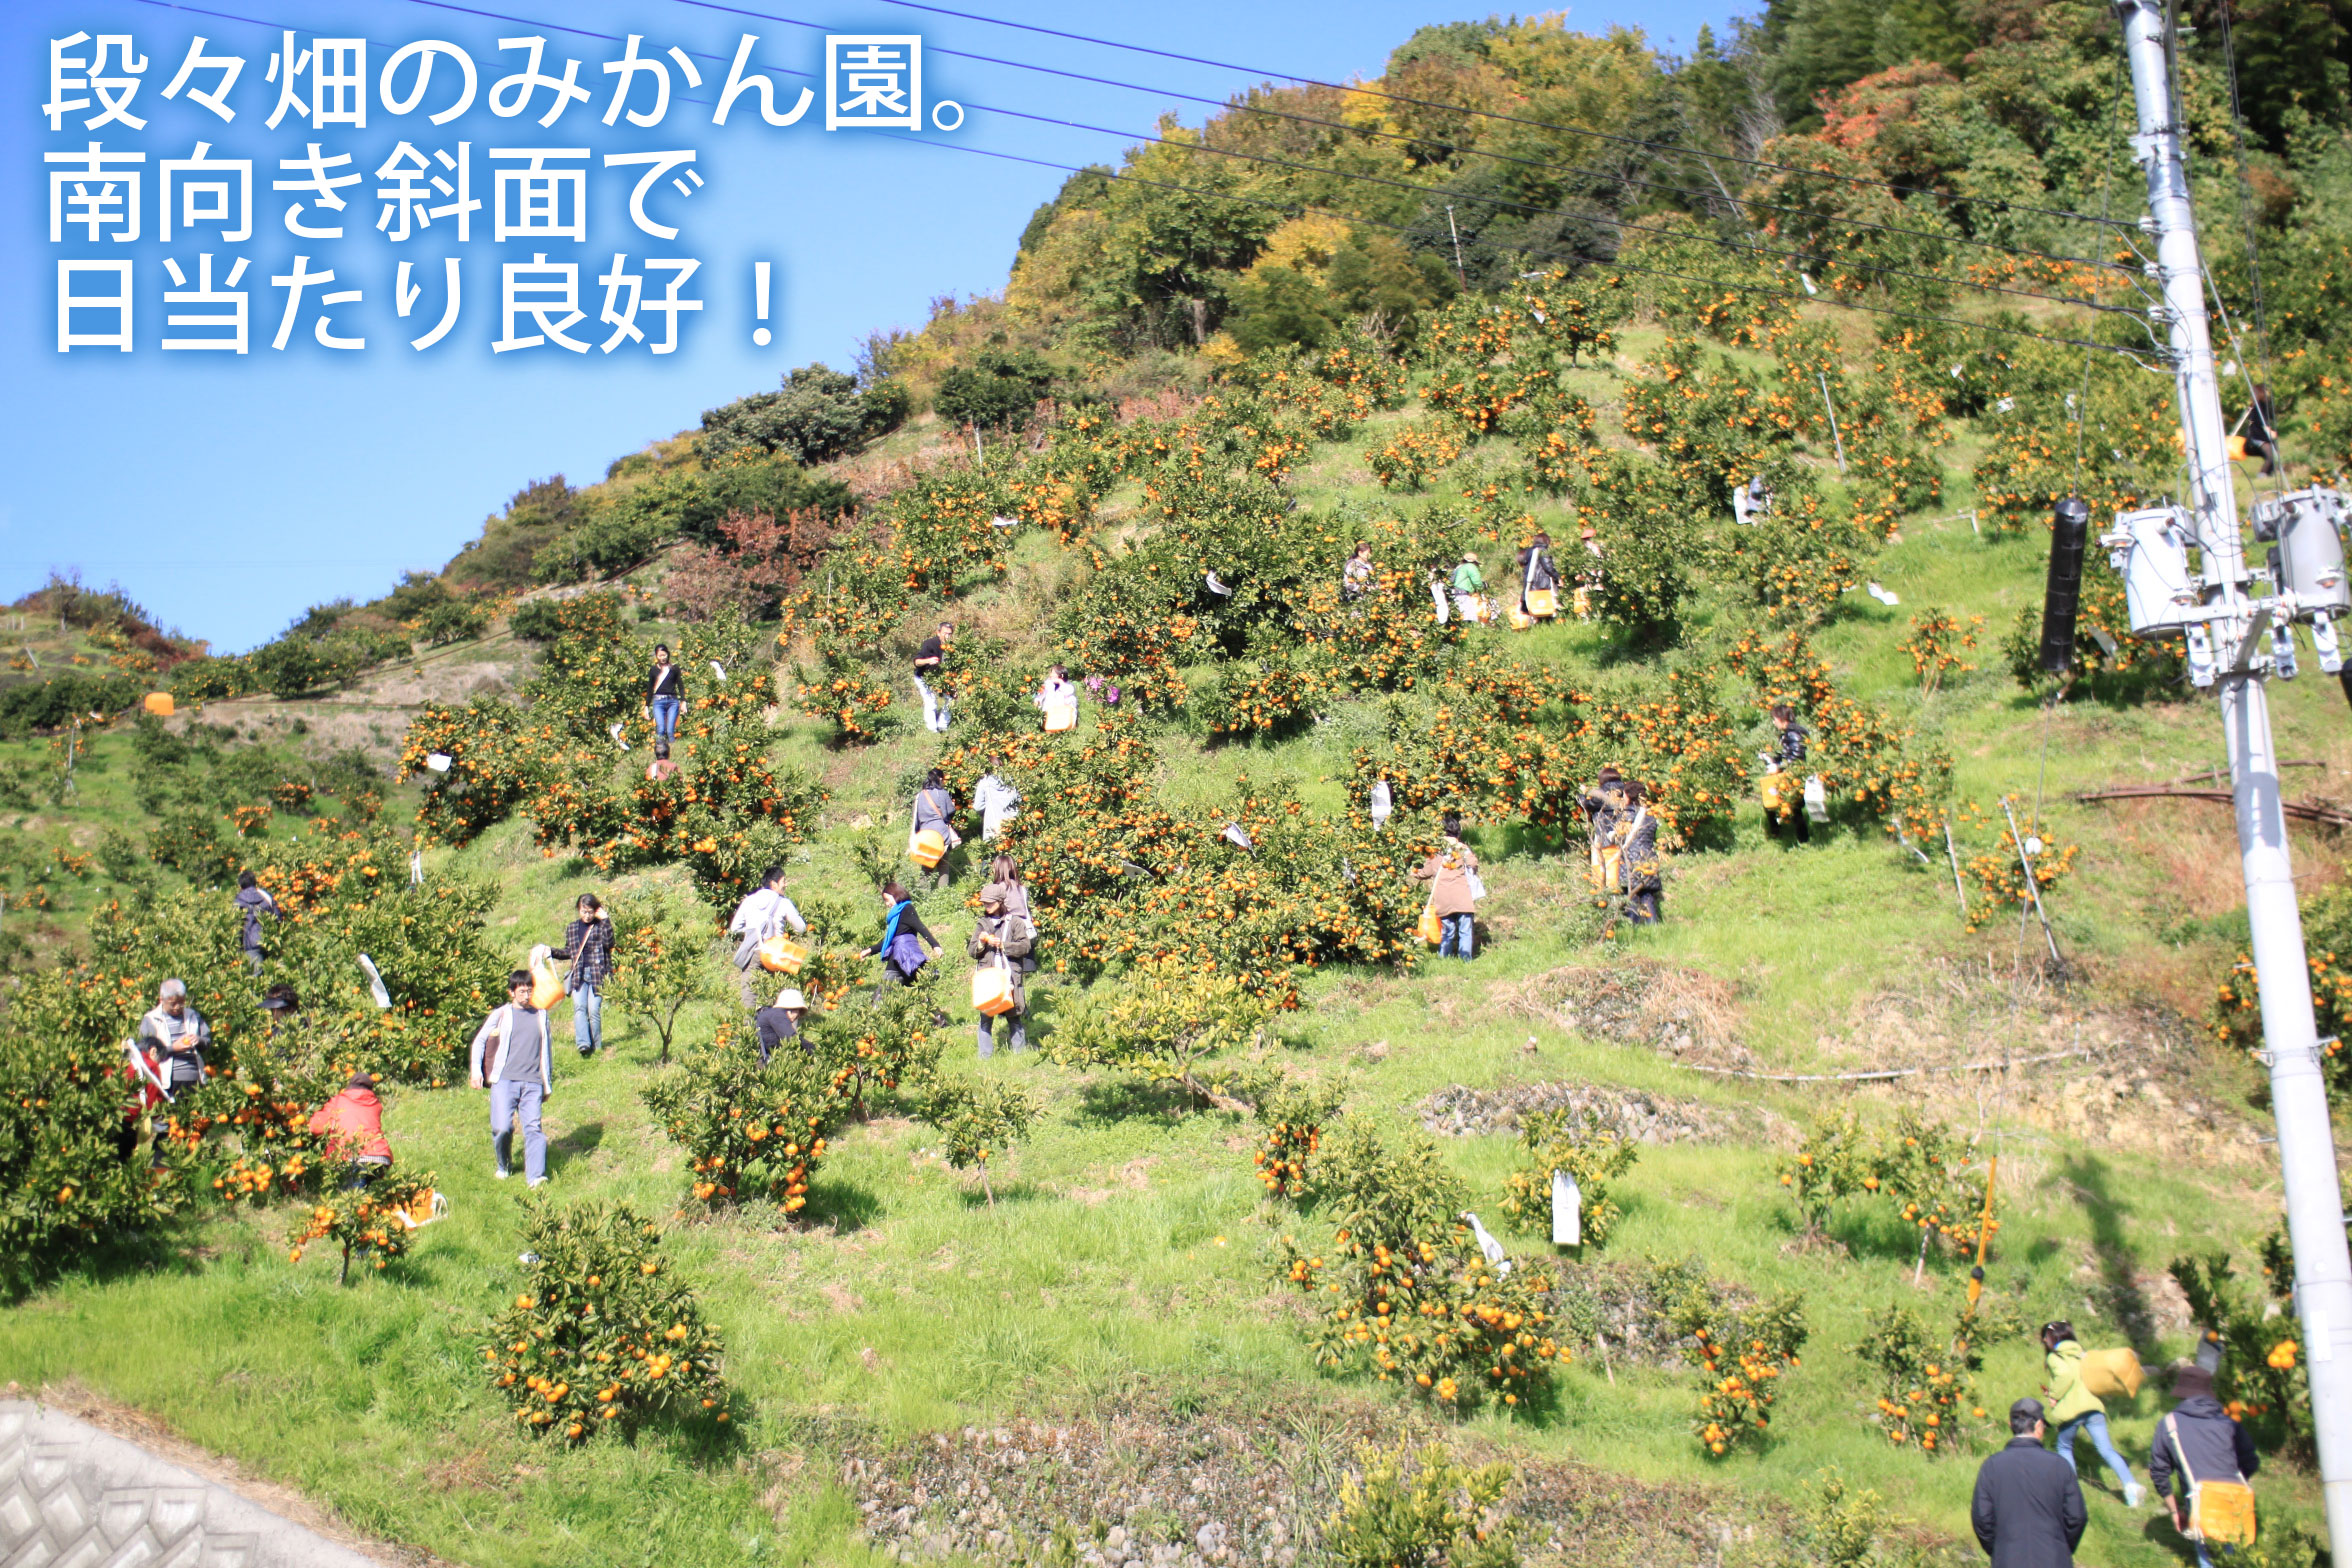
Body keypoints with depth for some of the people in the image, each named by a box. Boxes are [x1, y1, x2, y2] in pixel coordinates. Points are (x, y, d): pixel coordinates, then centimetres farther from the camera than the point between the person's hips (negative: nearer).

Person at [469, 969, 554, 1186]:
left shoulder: (540, 1016, 19)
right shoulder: (501, 1015, 11)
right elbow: (480, 1040, 13)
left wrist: (548, 1084, 27)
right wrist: (476, 1069, -1)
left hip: (532, 1082, 2)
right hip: (504, 1080, -2)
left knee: (533, 1127, -11)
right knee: (502, 1127, -11)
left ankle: (536, 1175, -19)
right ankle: (504, 1166, 16)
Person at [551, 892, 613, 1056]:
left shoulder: (600, 926, 4)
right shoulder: (572, 928, 15)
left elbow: (608, 942, -15)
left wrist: (605, 919, -16)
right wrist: (551, 952, 13)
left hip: (597, 974, -3)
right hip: (578, 974, 3)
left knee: (594, 1010, -7)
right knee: (579, 1008, -14)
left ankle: (595, 1047, 4)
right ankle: (583, 1043, -25)